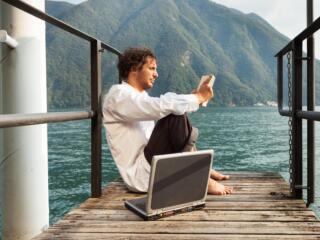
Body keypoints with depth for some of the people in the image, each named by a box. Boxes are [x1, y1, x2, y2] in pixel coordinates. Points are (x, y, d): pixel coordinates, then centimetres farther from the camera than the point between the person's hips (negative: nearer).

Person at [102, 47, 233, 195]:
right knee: (175, 115, -24)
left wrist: (193, 99, 5)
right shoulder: (118, 95, -13)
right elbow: (162, 106, -26)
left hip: (152, 163, 10)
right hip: (141, 176, -10)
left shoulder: (140, 95, 18)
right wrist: (198, 98, -15)